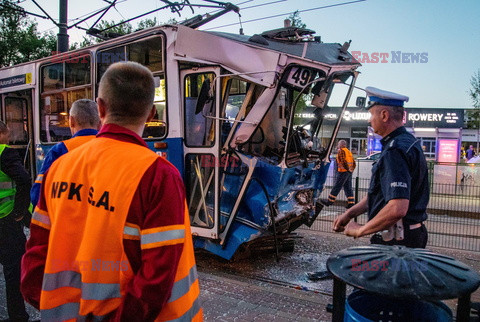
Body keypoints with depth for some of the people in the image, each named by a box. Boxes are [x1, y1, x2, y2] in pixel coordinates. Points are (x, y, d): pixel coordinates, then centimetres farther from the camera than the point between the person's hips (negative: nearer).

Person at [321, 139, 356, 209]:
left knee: (336, 187, -3)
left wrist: (347, 168, -13)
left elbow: (343, 161, -21)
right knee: (348, 188, 10)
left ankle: (330, 201, 3)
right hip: (349, 172, 9)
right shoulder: (348, 151, 19)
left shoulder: (341, 151, -8)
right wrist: (351, 169, 16)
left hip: (343, 171, -9)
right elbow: (353, 162, 18)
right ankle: (351, 203, 7)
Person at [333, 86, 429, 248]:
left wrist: (360, 230, -19)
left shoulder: (395, 151, -22)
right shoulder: (408, 142, 13)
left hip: (395, 240, -10)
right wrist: (349, 213, 13)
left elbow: (397, 208, -32)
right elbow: (381, 192, 18)